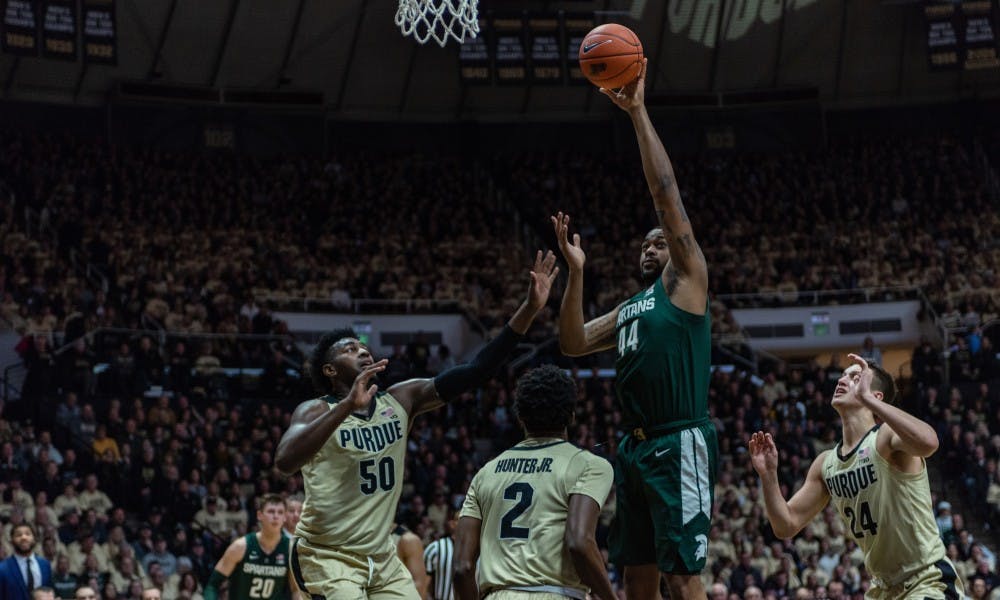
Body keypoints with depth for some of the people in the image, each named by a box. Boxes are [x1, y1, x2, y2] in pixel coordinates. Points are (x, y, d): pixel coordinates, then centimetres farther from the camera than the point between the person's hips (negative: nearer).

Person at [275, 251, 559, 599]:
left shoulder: (400, 400, 2)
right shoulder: (316, 412, -12)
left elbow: (475, 372, -4)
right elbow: (285, 461, -33)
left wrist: (529, 310, -14)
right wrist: (346, 406, -40)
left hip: (382, 558, 6)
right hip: (327, 556, -6)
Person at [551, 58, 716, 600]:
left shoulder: (686, 282, 4)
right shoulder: (627, 310, 25)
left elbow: (666, 192, -4)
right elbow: (573, 343, 13)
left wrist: (638, 113, -6)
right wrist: (576, 271, 6)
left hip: (679, 443, -8)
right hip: (635, 446, 8)